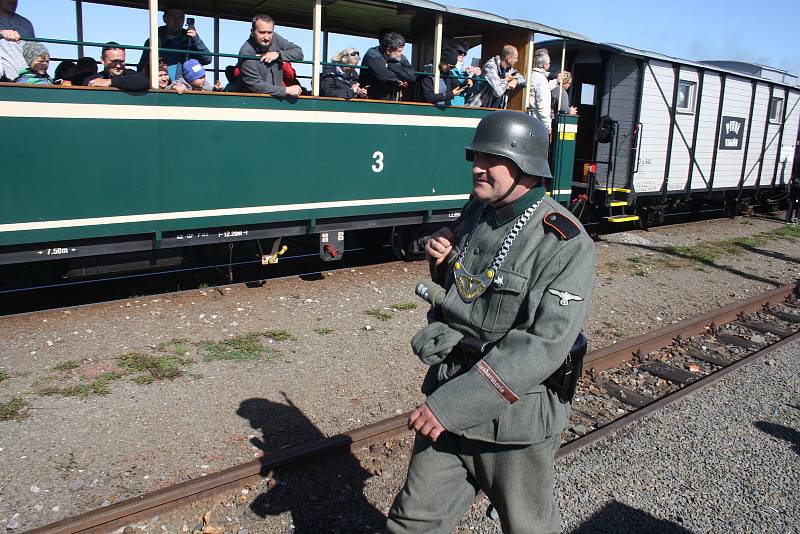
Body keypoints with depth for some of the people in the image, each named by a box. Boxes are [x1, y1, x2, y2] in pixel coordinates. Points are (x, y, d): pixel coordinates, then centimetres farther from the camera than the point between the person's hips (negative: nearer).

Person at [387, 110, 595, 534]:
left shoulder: (565, 244, -19)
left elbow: (545, 345, -27)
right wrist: (443, 264, -6)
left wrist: (454, 403, -30)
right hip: (447, 402, 6)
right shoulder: (474, 215, 3)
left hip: (514, 416, -5)